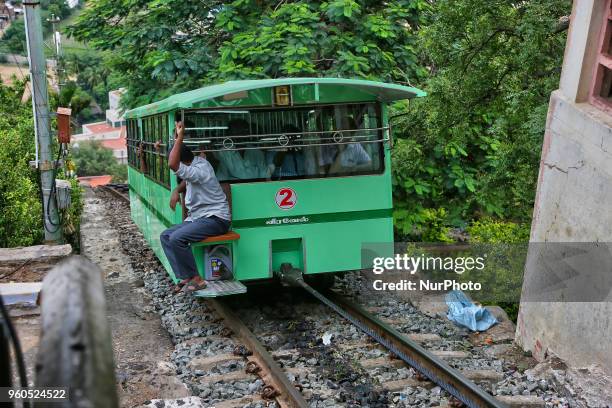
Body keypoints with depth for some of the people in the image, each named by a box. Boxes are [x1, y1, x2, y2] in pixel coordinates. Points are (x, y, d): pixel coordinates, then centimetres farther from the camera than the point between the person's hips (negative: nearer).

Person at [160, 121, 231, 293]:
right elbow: (187, 181, 28)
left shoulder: (199, 170, -24)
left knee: (176, 238, -26)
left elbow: (173, 165, -39)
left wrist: (179, 137, -32)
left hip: (215, 219, -11)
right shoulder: (196, 161, 7)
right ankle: (185, 277, -3)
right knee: (165, 236, 2)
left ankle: (195, 279, -13)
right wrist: (177, 191, 6)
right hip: (198, 217, 11)